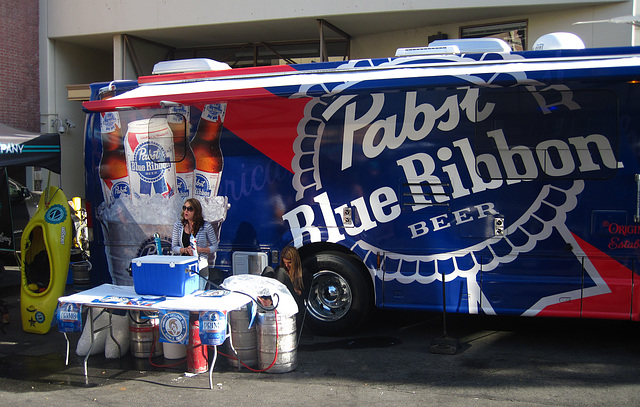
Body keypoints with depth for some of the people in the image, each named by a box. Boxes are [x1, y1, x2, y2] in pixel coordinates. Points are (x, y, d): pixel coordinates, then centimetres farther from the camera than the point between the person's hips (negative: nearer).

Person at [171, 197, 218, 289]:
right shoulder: (178, 225, 5)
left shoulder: (206, 226, -3)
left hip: (200, 265, -2)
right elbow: (174, 247, 8)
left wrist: (199, 249, -13)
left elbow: (214, 247, 3)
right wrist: (185, 250, -11)